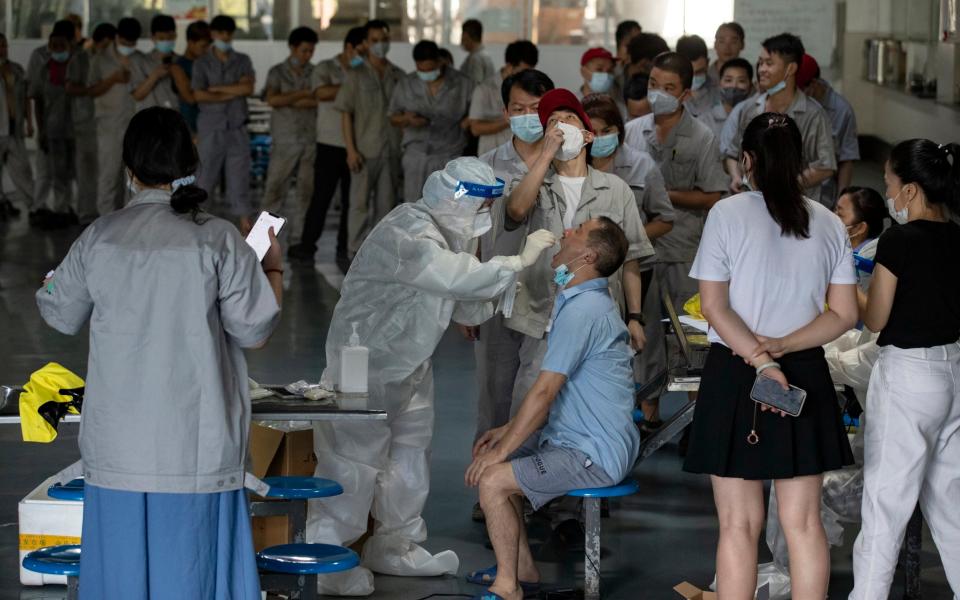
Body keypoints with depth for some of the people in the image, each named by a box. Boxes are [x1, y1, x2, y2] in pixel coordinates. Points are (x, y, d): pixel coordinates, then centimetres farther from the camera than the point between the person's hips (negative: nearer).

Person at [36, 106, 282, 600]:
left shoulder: (100, 238, -2)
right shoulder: (217, 240, -9)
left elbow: (61, 316, 12)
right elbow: (254, 330, -5)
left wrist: (50, 283, 33)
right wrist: (272, 268, 12)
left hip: (119, 444, 2)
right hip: (197, 445, -2)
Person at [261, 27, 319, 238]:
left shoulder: (315, 74, 9)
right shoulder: (277, 72, 6)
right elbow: (272, 100, -9)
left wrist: (290, 101, -10)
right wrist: (304, 94, -9)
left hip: (311, 139, 2)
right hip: (284, 140, -2)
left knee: (307, 189, 1)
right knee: (275, 188, -4)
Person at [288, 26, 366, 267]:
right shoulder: (326, 69, 1)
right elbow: (322, 93, -18)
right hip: (330, 145, -3)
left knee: (351, 201, 4)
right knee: (321, 197, 1)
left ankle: (345, 250, 12)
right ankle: (307, 245, 14)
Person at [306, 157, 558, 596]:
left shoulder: (445, 235, 9)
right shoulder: (408, 233, -24)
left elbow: (467, 308, 9)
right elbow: (458, 278, -37)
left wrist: (503, 281, -8)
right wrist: (519, 261, -30)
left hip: (408, 367, 10)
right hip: (368, 363, -10)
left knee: (409, 456, 16)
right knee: (354, 461, -7)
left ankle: (395, 547, 29)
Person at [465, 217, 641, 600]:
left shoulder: (582, 310, -21)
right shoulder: (584, 301, 14)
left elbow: (544, 393, -22)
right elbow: (555, 390, 20)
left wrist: (502, 450, -14)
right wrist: (507, 432, 15)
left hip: (594, 455, -11)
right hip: (578, 438, 11)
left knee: (491, 480, -17)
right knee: (490, 459, 14)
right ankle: (522, 567, 19)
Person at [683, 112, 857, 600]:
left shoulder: (727, 214, -6)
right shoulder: (828, 223, 4)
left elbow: (714, 307, -11)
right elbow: (844, 314, 1)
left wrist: (763, 363, -15)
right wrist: (783, 347, -6)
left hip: (735, 377, -3)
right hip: (806, 378, 3)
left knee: (740, 525, 1)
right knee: (803, 522, 7)